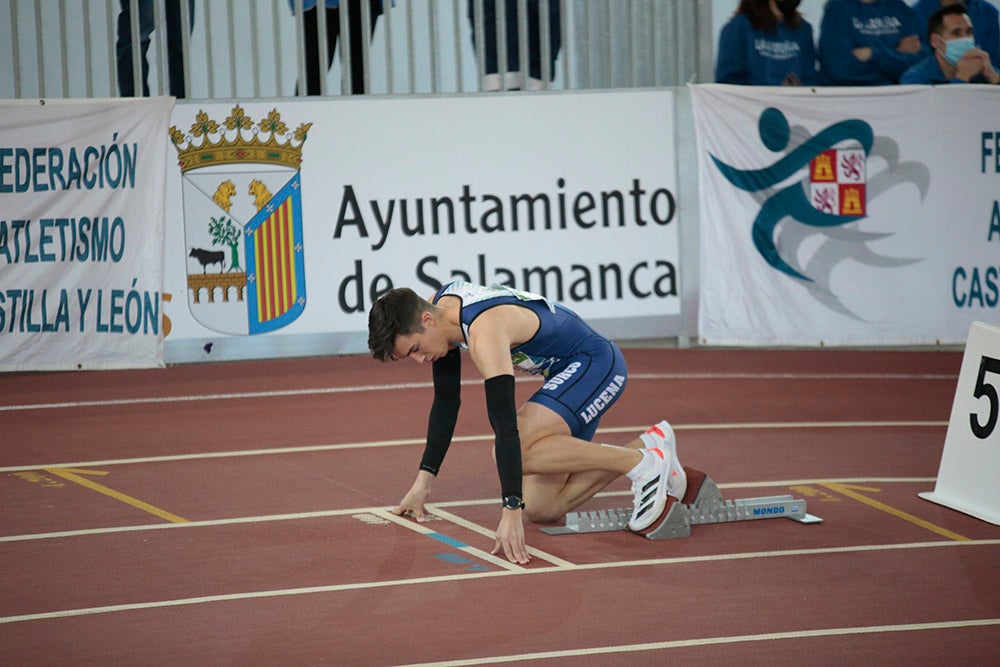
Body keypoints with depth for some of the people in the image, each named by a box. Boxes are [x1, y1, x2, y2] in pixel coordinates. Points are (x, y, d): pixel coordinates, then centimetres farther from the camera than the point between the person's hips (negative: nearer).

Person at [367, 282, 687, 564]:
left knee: (517, 451, -30)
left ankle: (640, 462, -16)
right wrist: (423, 481, 7)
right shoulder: (438, 307, -2)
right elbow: (446, 401, 10)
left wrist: (511, 512, -39)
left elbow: (506, 427, -36)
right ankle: (647, 445, 14)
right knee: (541, 509, 0)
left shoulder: (484, 332, -30)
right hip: (570, 374, 9)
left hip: (597, 364, -9)